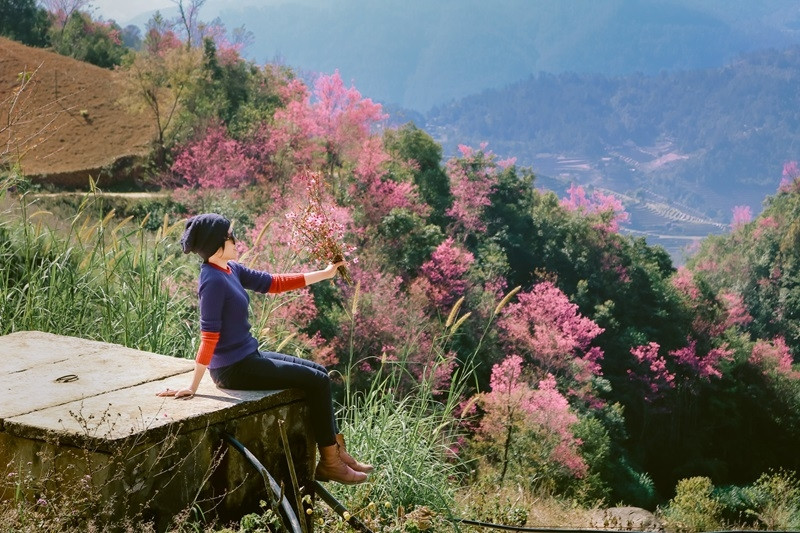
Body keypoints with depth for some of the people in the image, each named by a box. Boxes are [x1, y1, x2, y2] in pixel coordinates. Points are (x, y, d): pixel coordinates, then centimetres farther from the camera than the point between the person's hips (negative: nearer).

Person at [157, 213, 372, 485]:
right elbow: (209, 336, -24)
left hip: (248, 356, 10)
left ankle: (337, 450, 17)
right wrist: (193, 387, -23)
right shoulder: (213, 280, -21)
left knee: (319, 372, 13)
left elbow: (274, 283, 13)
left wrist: (325, 274, 14)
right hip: (235, 368, -10)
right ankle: (328, 463, 3)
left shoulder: (230, 269, 7)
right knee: (316, 380, -7)